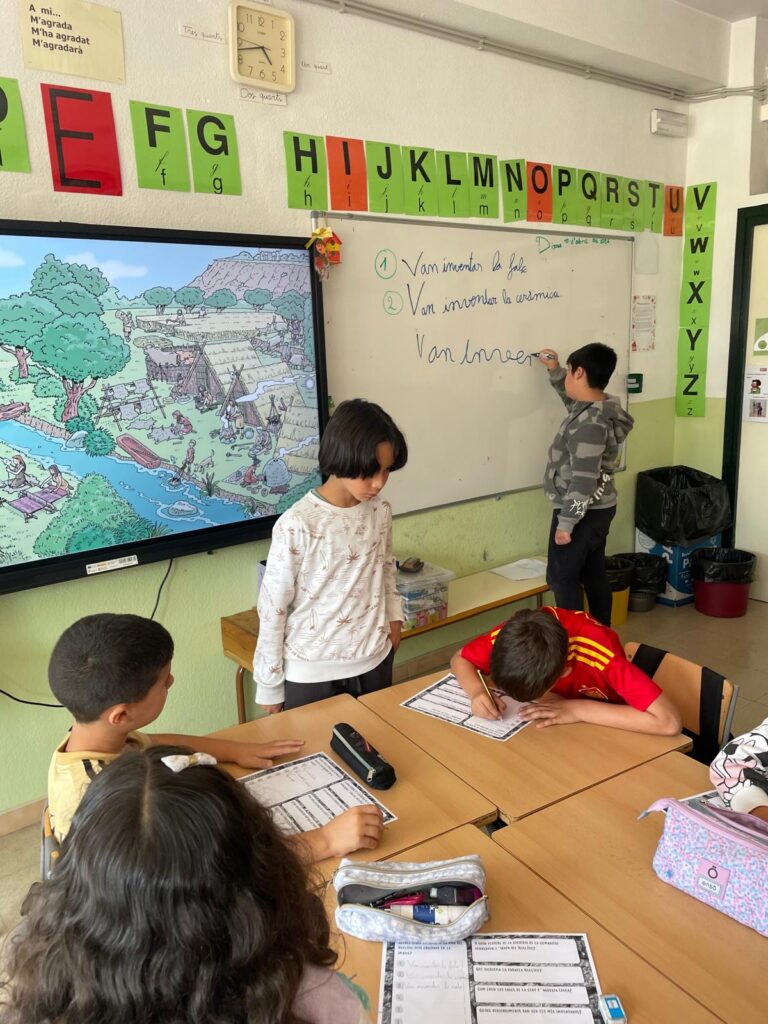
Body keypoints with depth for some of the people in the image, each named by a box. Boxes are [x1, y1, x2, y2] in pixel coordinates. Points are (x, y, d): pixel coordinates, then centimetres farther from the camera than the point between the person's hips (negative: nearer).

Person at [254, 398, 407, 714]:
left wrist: (393, 615, 7)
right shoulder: (297, 525, -20)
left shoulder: (381, 512, -4)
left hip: (374, 661, 5)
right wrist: (269, 684, -5)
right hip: (311, 672, -5)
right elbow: (272, 607, -12)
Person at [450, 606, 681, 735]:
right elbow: (460, 659, -12)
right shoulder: (515, 633, -28)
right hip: (555, 725, 4)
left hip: (606, 729, -4)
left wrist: (579, 709, -42)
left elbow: (669, 722, -42)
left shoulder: (597, 654, -39)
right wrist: (477, 692, -33)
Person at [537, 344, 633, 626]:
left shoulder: (589, 423, -26)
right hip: (597, 510, 10)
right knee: (593, 575, 18)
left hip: (582, 514, -10)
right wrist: (554, 370, 23)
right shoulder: (599, 407, 3)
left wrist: (565, 523, -22)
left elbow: (584, 481, -27)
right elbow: (575, 400, 29)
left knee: (562, 579, 2)